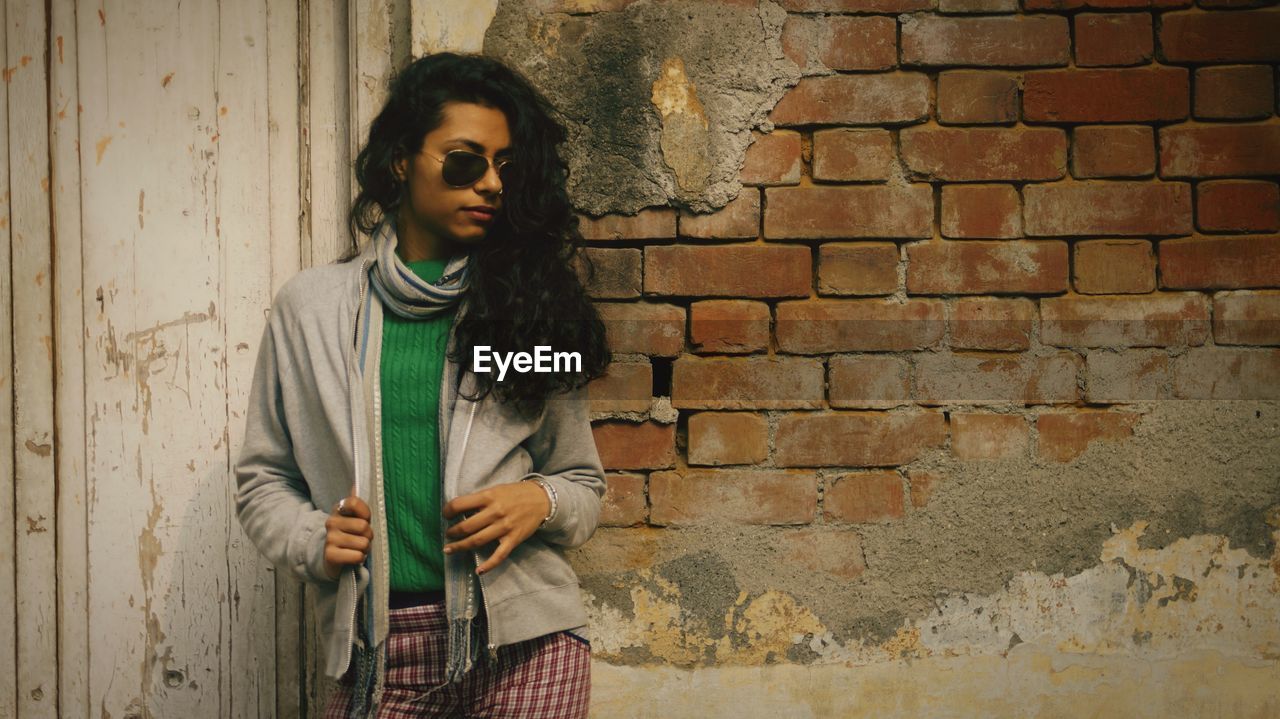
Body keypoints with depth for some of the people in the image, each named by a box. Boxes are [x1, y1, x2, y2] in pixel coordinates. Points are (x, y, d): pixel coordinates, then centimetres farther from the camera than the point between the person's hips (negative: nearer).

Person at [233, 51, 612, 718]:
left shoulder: (527, 304, 5)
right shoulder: (309, 306, 6)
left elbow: (583, 482, 11)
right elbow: (262, 477, 12)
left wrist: (541, 501, -10)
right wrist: (311, 541, -7)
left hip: (521, 645, 0)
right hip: (375, 654, 1)